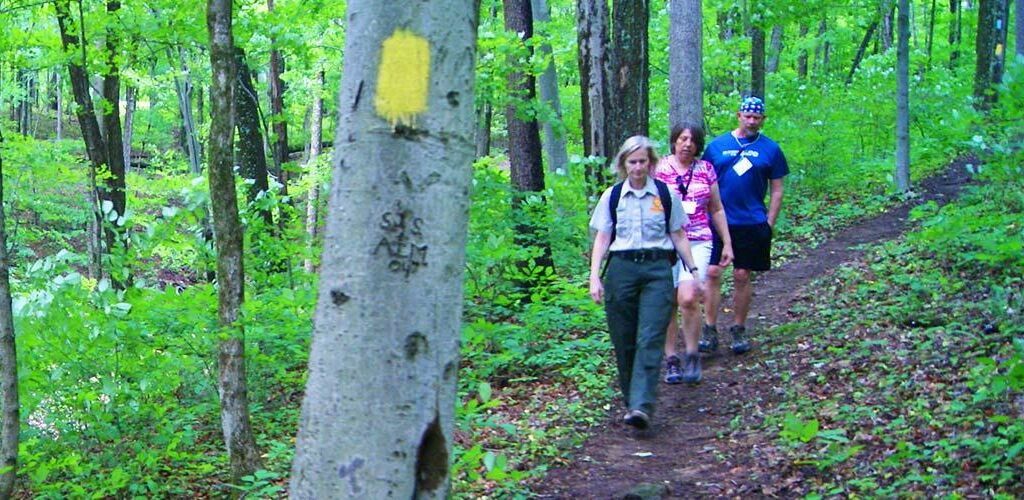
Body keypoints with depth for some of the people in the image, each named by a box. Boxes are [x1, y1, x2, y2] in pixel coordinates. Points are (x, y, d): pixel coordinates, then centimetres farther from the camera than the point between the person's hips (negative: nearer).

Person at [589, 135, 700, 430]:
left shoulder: (666, 195, 7)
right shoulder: (612, 196, 8)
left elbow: (679, 236, 13)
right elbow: (602, 239, 8)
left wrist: (692, 272, 10)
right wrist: (595, 276, -2)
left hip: (657, 269, -1)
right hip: (621, 268, 2)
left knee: (650, 339, -13)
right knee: (624, 341, 2)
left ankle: (642, 405, -21)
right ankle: (630, 400, 16)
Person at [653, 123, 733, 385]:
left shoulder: (706, 169, 9)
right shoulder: (659, 168, 3)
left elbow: (716, 209, 17)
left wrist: (727, 243, 17)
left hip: (698, 242, 0)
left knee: (688, 298, -17)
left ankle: (692, 355, 0)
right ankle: (671, 359, 14)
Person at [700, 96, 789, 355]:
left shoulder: (770, 149, 5)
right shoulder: (717, 145, 6)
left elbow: (777, 191, 7)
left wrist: (769, 223, 0)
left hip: (752, 224, 0)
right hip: (717, 220, 1)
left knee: (742, 276, 4)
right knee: (712, 273, -5)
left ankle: (739, 331, 16)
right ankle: (710, 330, 3)